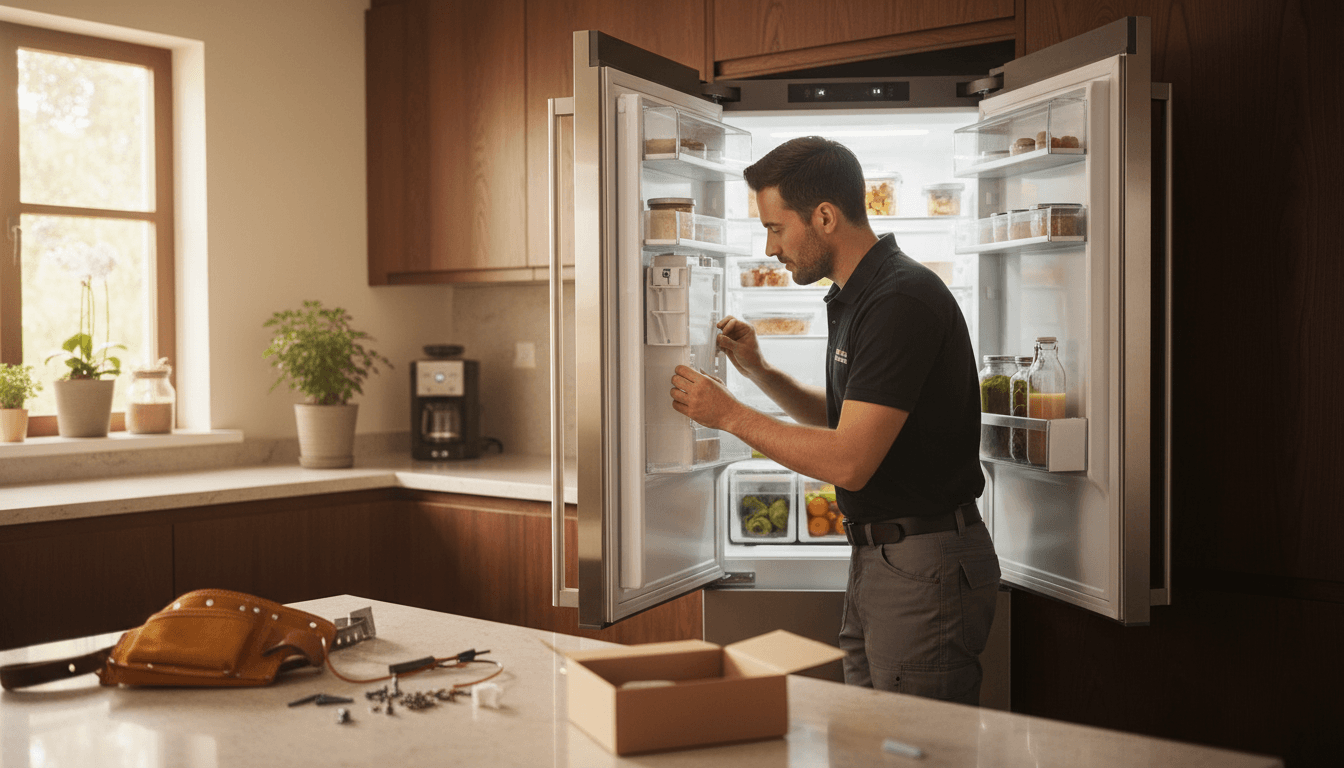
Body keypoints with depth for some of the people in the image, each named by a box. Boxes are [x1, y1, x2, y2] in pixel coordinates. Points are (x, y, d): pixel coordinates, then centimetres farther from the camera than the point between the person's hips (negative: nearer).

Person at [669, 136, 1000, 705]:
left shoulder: (902, 300, -20)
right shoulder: (854, 298, 12)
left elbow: (848, 461, -24)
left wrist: (729, 414, -15)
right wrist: (757, 369, 10)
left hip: (924, 569, -10)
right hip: (877, 555, 10)